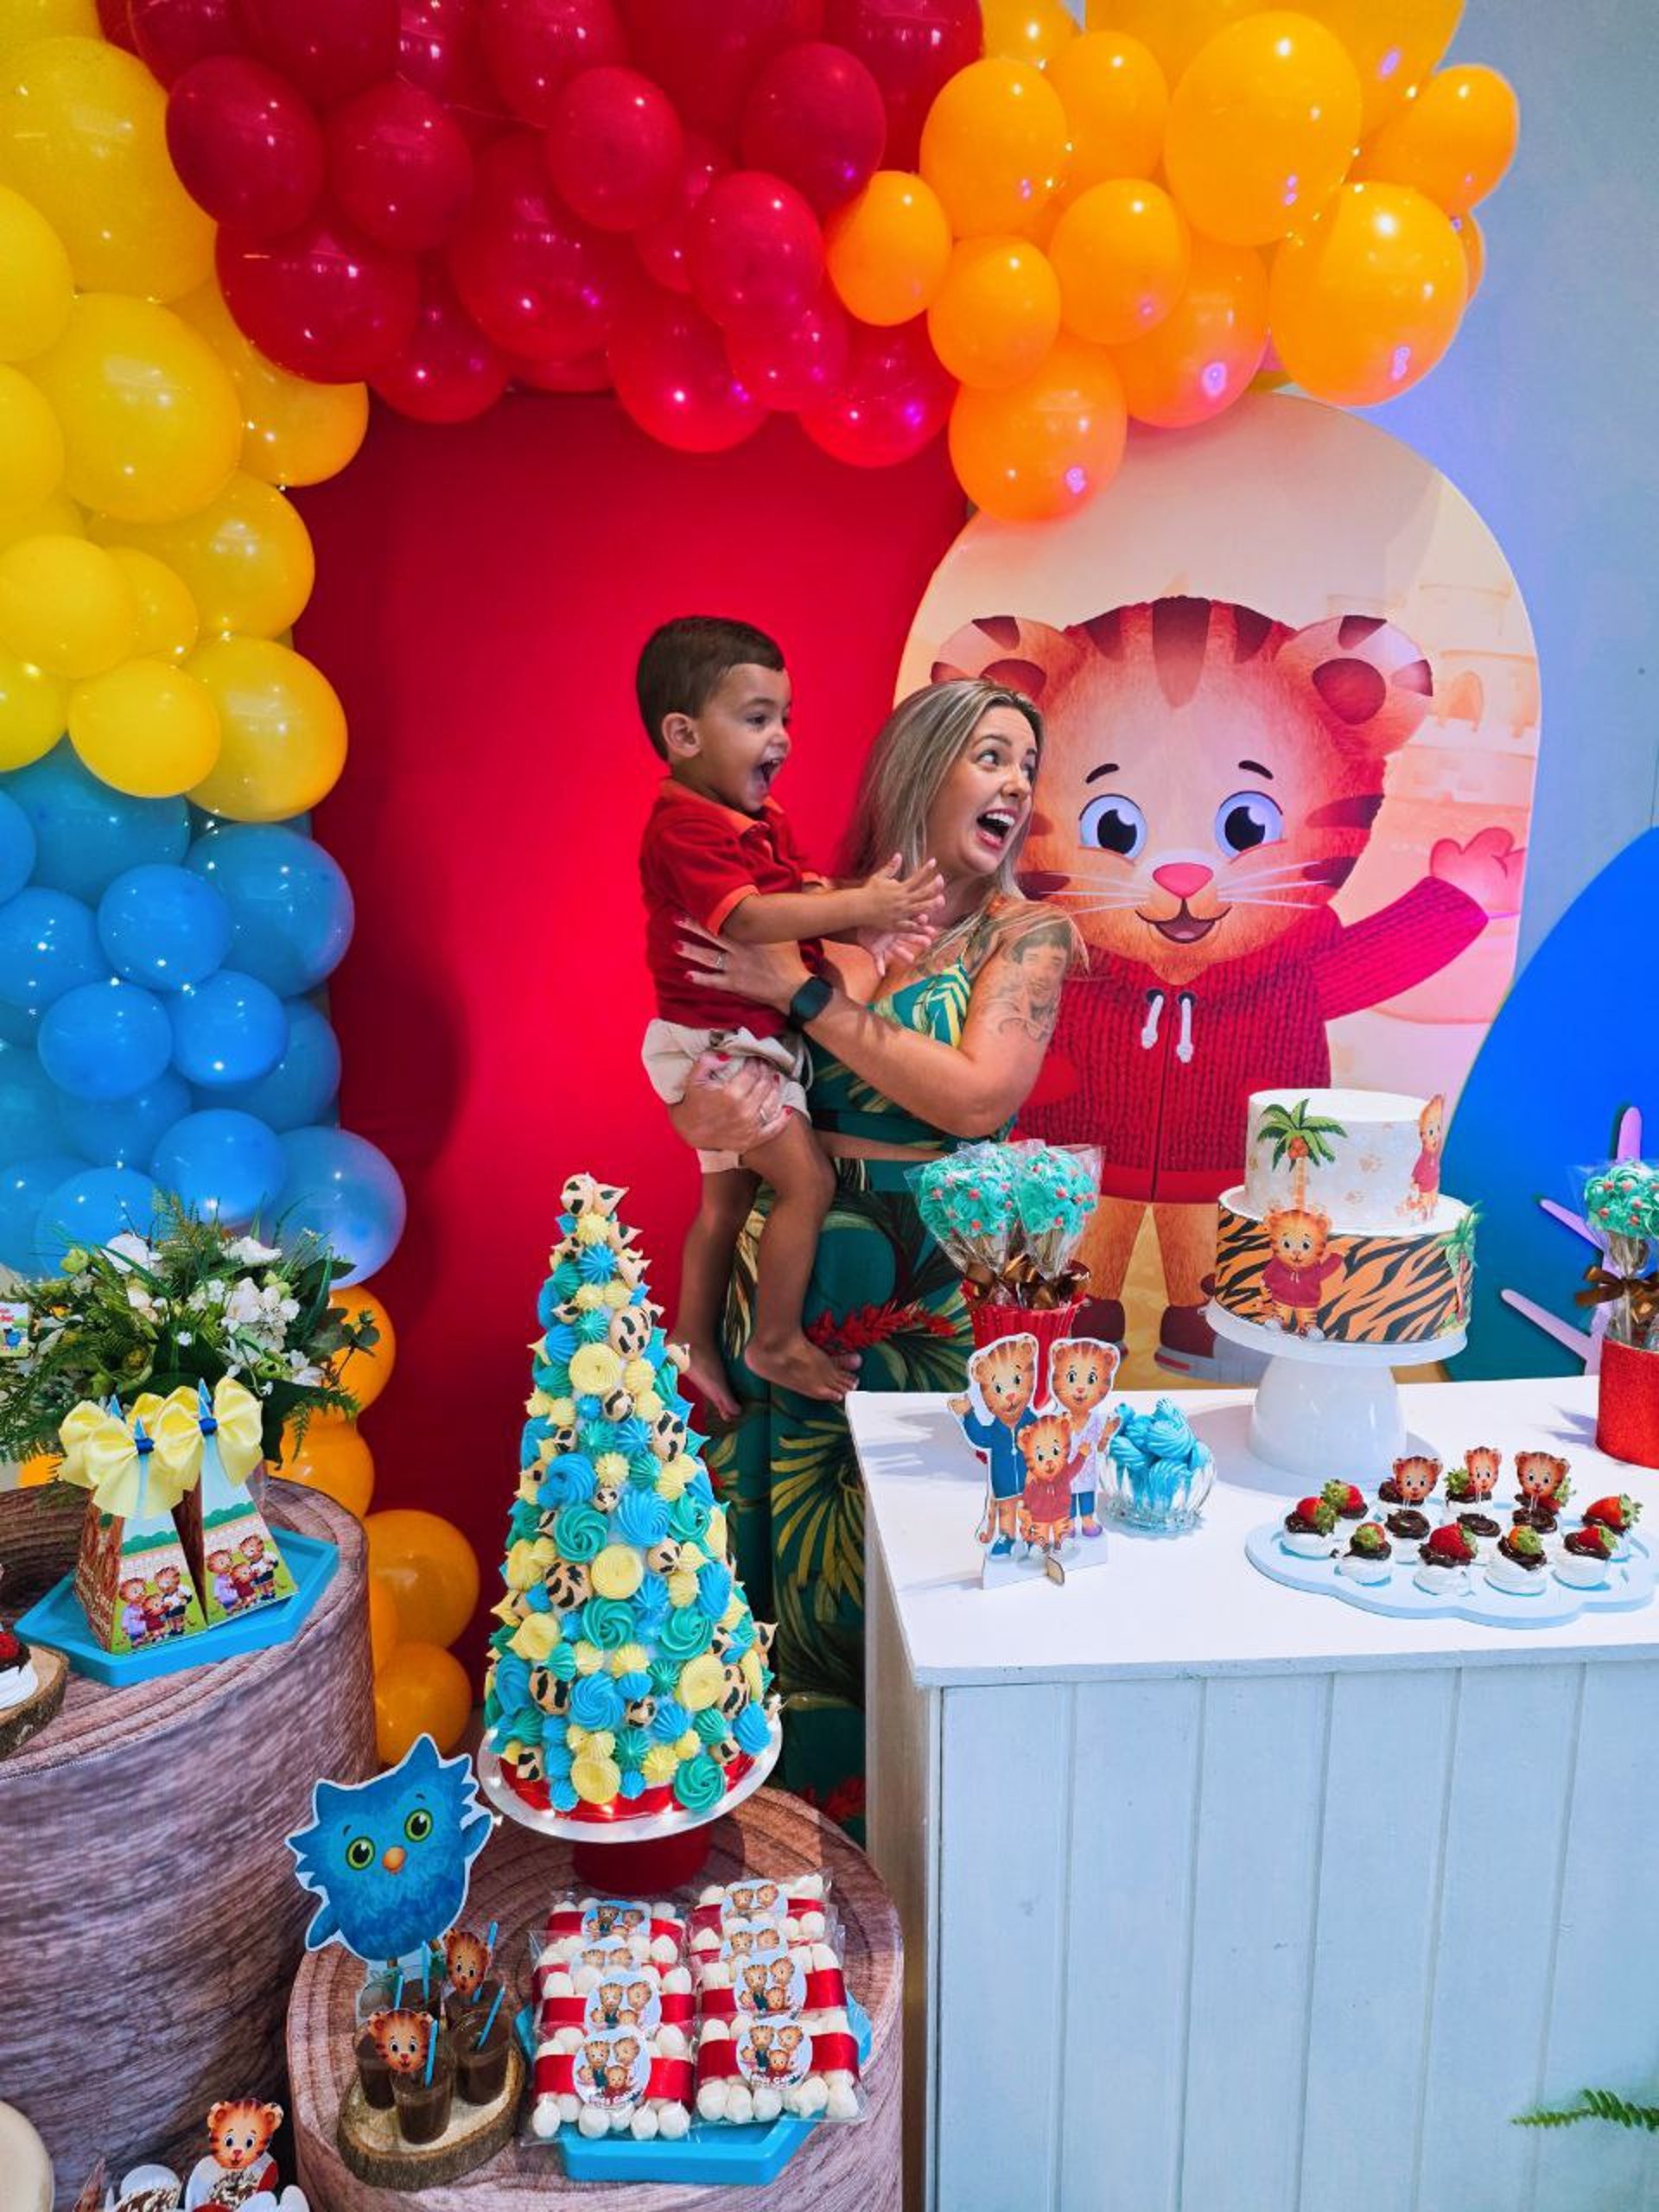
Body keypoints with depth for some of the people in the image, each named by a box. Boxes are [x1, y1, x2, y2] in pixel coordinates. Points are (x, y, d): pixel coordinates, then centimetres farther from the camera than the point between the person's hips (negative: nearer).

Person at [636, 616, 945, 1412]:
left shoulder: (762, 821, 11)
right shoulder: (684, 826, -21)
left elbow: (806, 895, 4)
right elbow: (747, 918, -33)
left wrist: (868, 918, -17)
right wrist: (858, 905, -35)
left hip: (751, 1040, 10)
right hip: (715, 1040, -10)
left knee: (728, 1196, 18)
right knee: (807, 1180, -12)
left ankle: (693, 1340, 33)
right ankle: (777, 1344, 3)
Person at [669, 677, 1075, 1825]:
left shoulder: (1026, 933, -1)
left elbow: (978, 1097, -16)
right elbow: (695, 1084, 3)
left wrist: (810, 995, -13)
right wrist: (707, 1112, -21)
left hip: (935, 1286, -2)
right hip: (795, 1265, 3)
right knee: (776, 1508, 10)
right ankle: (777, 1776, 33)